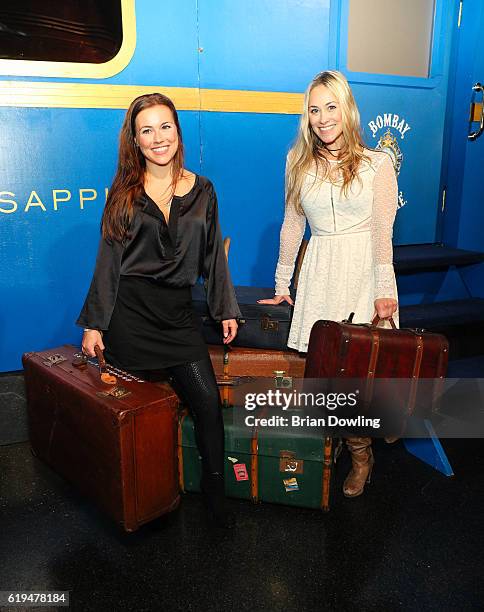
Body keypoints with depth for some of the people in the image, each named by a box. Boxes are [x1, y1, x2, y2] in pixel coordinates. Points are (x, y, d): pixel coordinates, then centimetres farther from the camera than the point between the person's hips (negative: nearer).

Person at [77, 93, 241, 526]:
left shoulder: (201, 190, 8)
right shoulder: (124, 192, 3)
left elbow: (214, 254, 12)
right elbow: (108, 260, 2)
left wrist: (226, 309, 9)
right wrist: (94, 323, 0)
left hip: (179, 312, 2)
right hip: (129, 314, -1)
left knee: (209, 401, -5)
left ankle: (215, 489, 14)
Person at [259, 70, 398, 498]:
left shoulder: (378, 164, 2)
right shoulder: (299, 162, 10)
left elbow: (383, 231, -1)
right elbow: (292, 226, 11)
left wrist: (384, 290, -6)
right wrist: (282, 286, 12)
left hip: (363, 271, -2)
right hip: (318, 271, 2)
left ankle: (359, 452, 16)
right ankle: (360, 452, 15)